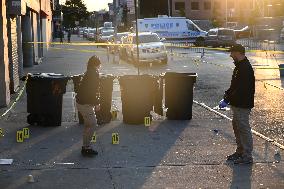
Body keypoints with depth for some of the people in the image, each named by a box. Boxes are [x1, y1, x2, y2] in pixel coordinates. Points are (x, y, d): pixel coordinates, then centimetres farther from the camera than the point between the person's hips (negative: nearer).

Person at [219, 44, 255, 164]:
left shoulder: (245, 68, -21)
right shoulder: (240, 66, 13)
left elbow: (240, 90, -26)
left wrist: (227, 100, -23)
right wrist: (226, 95, 8)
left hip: (242, 105, -11)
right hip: (237, 104, 11)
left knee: (244, 129, -4)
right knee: (237, 127, 18)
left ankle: (247, 156, 3)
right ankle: (240, 152, 29)